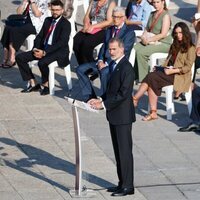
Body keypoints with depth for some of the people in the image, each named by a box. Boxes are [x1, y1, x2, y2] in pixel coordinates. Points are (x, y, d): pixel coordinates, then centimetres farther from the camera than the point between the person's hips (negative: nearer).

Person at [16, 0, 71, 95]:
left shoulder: (66, 24, -9)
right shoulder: (47, 20, 14)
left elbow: (61, 42, -19)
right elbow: (39, 36, 14)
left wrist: (45, 52, -25)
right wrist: (36, 49, -7)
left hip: (59, 52, -8)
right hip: (43, 49, 8)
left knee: (42, 62, -37)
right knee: (20, 57, -6)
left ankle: (46, 85, -10)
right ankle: (33, 84, -3)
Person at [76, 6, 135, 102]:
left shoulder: (129, 32, -5)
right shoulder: (110, 30, 20)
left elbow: (123, 51, -14)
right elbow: (104, 47, 16)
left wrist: (107, 63, -20)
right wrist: (100, 61, -6)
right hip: (105, 62, 8)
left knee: (104, 72, -40)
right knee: (80, 69, -6)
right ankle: (89, 97, -5)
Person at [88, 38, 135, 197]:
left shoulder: (126, 68, -17)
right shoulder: (116, 65, 13)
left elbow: (123, 93, -22)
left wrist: (104, 104, -19)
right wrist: (101, 100, 4)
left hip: (122, 116, -10)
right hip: (114, 116, 10)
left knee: (124, 150, -4)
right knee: (118, 151, 14)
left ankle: (127, 186, 1)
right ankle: (122, 183, 22)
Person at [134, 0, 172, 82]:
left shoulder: (166, 15, -9)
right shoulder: (152, 14, 15)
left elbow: (163, 34, -16)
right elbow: (147, 29, 18)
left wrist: (149, 40, -18)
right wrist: (144, 36, -4)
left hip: (163, 43, -7)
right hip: (149, 41, 7)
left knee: (141, 52, -28)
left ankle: (143, 78, -21)